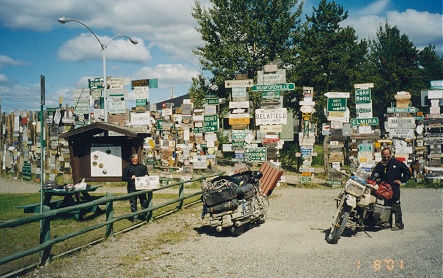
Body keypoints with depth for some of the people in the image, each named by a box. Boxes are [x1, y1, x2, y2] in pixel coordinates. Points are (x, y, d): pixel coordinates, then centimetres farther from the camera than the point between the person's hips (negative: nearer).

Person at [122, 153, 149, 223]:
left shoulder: (142, 167, 12)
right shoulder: (127, 168, 6)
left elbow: (146, 175, 21)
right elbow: (123, 177, 4)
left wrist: (146, 176, -3)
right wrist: (130, 178, -12)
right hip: (132, 189, -1)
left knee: (144, 202, 3)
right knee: (133, 204, 3)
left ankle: (145, 215, 18)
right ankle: (135, 217, 14)